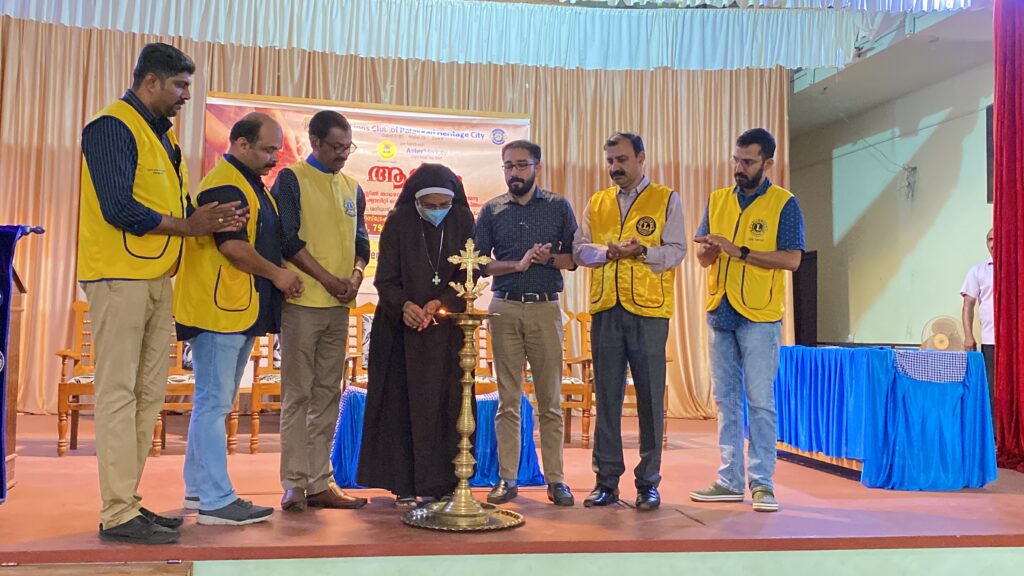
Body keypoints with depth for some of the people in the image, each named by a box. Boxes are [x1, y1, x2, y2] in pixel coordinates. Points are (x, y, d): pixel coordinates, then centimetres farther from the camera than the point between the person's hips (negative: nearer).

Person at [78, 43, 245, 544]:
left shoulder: (162, 133, 18)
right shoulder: (113, 127, -9)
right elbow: (118, 208, -19)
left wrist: (206, 220, -1)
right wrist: (187, 226, -12)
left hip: (157, 279, 9)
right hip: (119, 277, -9)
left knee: (149, 395, 10)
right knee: (119, 394, -5)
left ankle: (128, 501, 19)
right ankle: (118, 514, 2)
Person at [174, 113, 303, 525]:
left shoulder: (251, 184, 20)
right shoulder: (225, 184, -12)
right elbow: (232, 245, -21)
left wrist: (279, 276, 12)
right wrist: (277, 274, -9)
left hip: (241, 311, 10)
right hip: (219, 309, -10)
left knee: (215, 403, 14)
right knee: (214, 403, -6)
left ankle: (198, 489, 23)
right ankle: (217, 501, -2)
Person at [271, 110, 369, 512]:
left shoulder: (352, 188, 16)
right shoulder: (291, 179, -1)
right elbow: (288, 239, -9)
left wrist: (356, 274, -2)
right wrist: (328, 279, -11)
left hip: (339, 306, 6)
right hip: (303, 302, -5)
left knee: (328, 394, 7)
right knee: (298, 394, -2)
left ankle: (319, 483, 13)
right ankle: (294, 484, 5)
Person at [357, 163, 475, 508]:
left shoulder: (462, 222, 0)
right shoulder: (398, 223, -5)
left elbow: (467, 276, -1)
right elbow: (385, 279, -6)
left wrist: (440, 302, -18)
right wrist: (404, 305, -25)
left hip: (446, 328, 2)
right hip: (402, 326, -1)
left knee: (446, 402, 0)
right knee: (404, 401, -1)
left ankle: (442, 482, 7)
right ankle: (405, 484, 6)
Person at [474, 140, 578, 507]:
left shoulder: (558, 207, 7)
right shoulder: (492, 211, 9)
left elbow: (574, 259, 5)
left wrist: (548, 258, -14)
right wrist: (517, 264, -10)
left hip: (545, 308, -1)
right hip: (504, 309, 1)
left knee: (550, 400, 2)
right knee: (508, 401, 4)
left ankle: (555, 479, 9)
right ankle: (508, 479, 11)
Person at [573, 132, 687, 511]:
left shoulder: (666, 199, 7)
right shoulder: (596, 203, 17)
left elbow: (676, 250, -2)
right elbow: (579, 249, 8)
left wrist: (643, 251, -19)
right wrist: (608, 251, -11)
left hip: (649, 310, -3)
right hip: (605, 309, 3)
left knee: (650, 398, 1)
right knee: (607, 396, 6)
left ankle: (648, 483, 10)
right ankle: (607, 480, 13)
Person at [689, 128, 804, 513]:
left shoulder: (784, 204, -2)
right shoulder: (717, 200, 11)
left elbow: (792, 259, -12)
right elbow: (703, 257, 11)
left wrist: (740, 251, -19)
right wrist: (709, 248, -12)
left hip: (759, 316, -5)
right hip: (720, 312, 5)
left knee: (760, 401, -3)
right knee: (726, 399, 9)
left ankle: (762, 483, 6)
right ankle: (730, 481, 17)